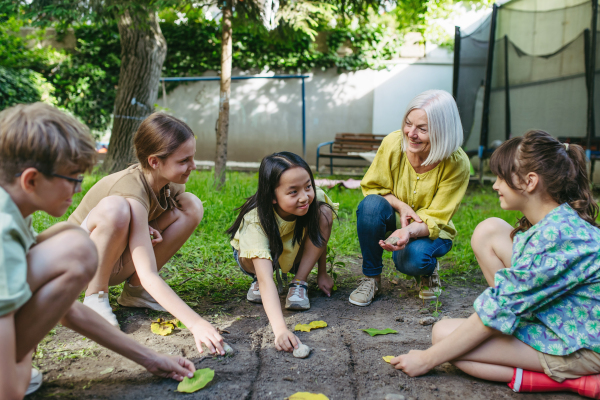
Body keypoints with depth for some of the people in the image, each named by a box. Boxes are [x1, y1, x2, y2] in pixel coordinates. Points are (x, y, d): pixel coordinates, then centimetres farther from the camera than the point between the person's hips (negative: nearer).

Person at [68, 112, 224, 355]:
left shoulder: (171, 184, -13)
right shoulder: (132, 191, -34)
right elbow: (149, 276, -41)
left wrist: (150, 228, -16)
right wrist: (195, 323, -49)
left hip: (118, 262, 7)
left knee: (191, 206, -12)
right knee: (114, 208, -38)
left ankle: (134, 290, -3)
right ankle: (95, 297, -16)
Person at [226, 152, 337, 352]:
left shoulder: (316, 200, -30)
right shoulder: (255, 220, -41)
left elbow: (320, 238, -8)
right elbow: (266, 278, -50)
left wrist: (322, 274, -2)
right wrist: (280, 329, -61)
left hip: (296, 255, 2)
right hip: (259, 259, -2)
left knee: (324, 213, -25)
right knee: (250, 254, -37)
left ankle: (299, 283, -15)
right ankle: (256, 280, 0)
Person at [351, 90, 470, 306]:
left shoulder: (456, 163, -23)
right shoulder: (393, 143, -20)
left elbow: (434, 220, -20)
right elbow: (371, 186, -5)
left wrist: (409, 232, -43)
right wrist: (400, 206, -24)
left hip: (430, 232, -2)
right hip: (395, 219, 2)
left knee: (413, 258, -35)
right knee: (371, 204, -32)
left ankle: (429, 269, 6)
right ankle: (371, 277, -12)